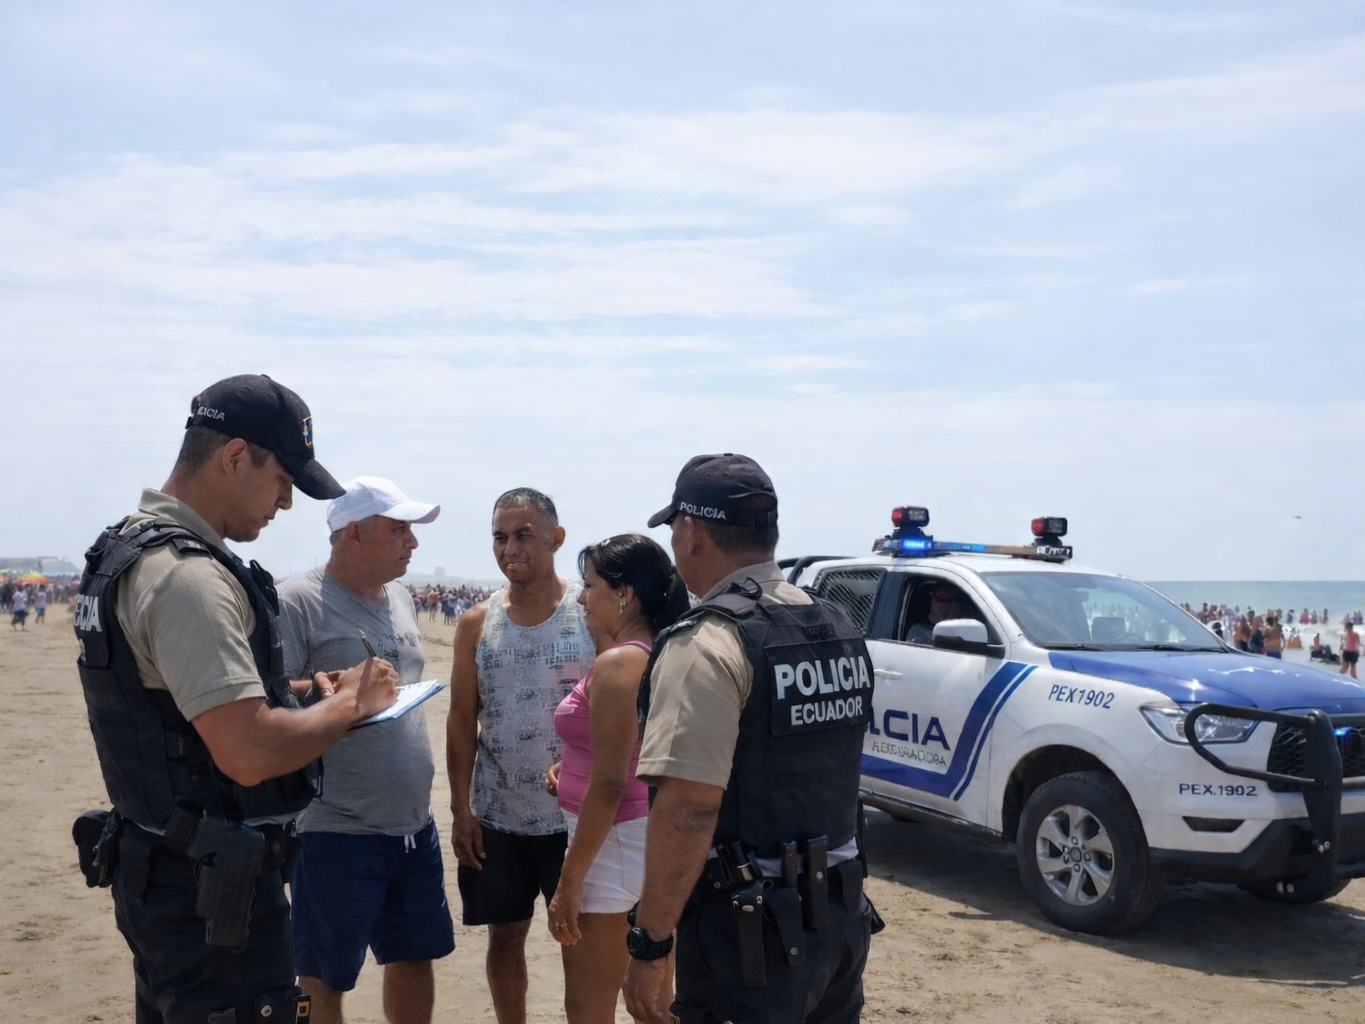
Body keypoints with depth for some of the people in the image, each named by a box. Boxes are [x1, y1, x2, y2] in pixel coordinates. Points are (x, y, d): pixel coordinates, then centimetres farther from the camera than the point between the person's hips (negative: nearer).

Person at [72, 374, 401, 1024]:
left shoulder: (130, 548, 9)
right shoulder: (187, 576, -24)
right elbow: (250, 753, -30)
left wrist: (306, 697, 10)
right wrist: (349, 703, -13)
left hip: (159, 868, 10)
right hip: (211, 894, -10)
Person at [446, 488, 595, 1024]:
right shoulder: (476, 623, 2)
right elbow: (461, 721, 4)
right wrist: (461, 809, -1)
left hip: (576, 814, -2)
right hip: (497, 817, 3)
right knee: (506, 935, 13)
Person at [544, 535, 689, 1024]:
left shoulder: (617, 663, -20)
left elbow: (609, 784, -23)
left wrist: (569, 881, -18)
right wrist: (571, 771, 8)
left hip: (613, 843, -10)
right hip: (652, 837, 10)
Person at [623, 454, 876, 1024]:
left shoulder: (706, 646, -18)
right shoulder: (838, 630, 7)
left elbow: (689, 811, -24)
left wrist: (650, 943, -18)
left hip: (750, 929, -8)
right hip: (841, 913, 8)